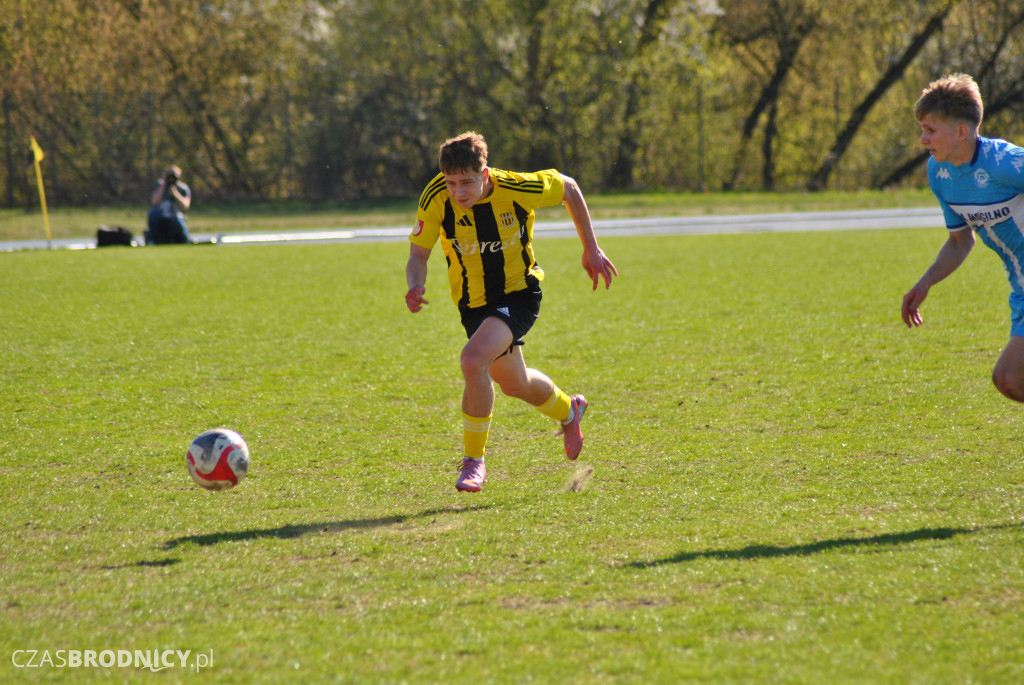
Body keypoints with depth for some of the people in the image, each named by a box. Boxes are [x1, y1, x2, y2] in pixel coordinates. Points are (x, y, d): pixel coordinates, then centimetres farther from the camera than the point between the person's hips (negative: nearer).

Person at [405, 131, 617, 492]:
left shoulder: (518, 188, -25)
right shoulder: (435, 198, -22)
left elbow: (568, 188, -5)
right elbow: (418, 256, -13)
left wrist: (591, 249, 1)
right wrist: (415, 286, -36)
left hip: (519, 293, -4)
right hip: (475, 302, 4)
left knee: (473, 360, -29)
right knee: (514, 385, 21)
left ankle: (474, 461, -11)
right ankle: (568, 411, 55)